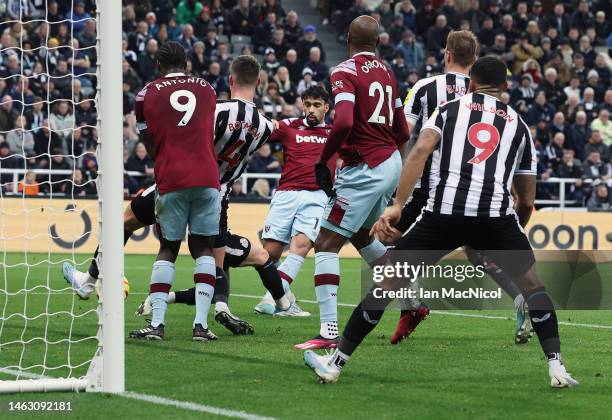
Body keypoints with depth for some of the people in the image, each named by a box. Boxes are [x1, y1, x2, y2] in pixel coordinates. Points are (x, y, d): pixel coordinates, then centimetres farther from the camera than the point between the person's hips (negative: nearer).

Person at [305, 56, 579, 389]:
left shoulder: (449, 109, 19)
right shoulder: (519, 125, 24)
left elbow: (420, 151, -1)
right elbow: (526, 201, 25)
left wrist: (397, 205, -5)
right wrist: (513, 232, 42)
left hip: (444, 212, -1)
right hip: (496, 214, 1)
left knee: (388, 281, 13)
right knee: (530, 283, 24)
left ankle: (335, 363, 13)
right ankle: (556, 366, 13)